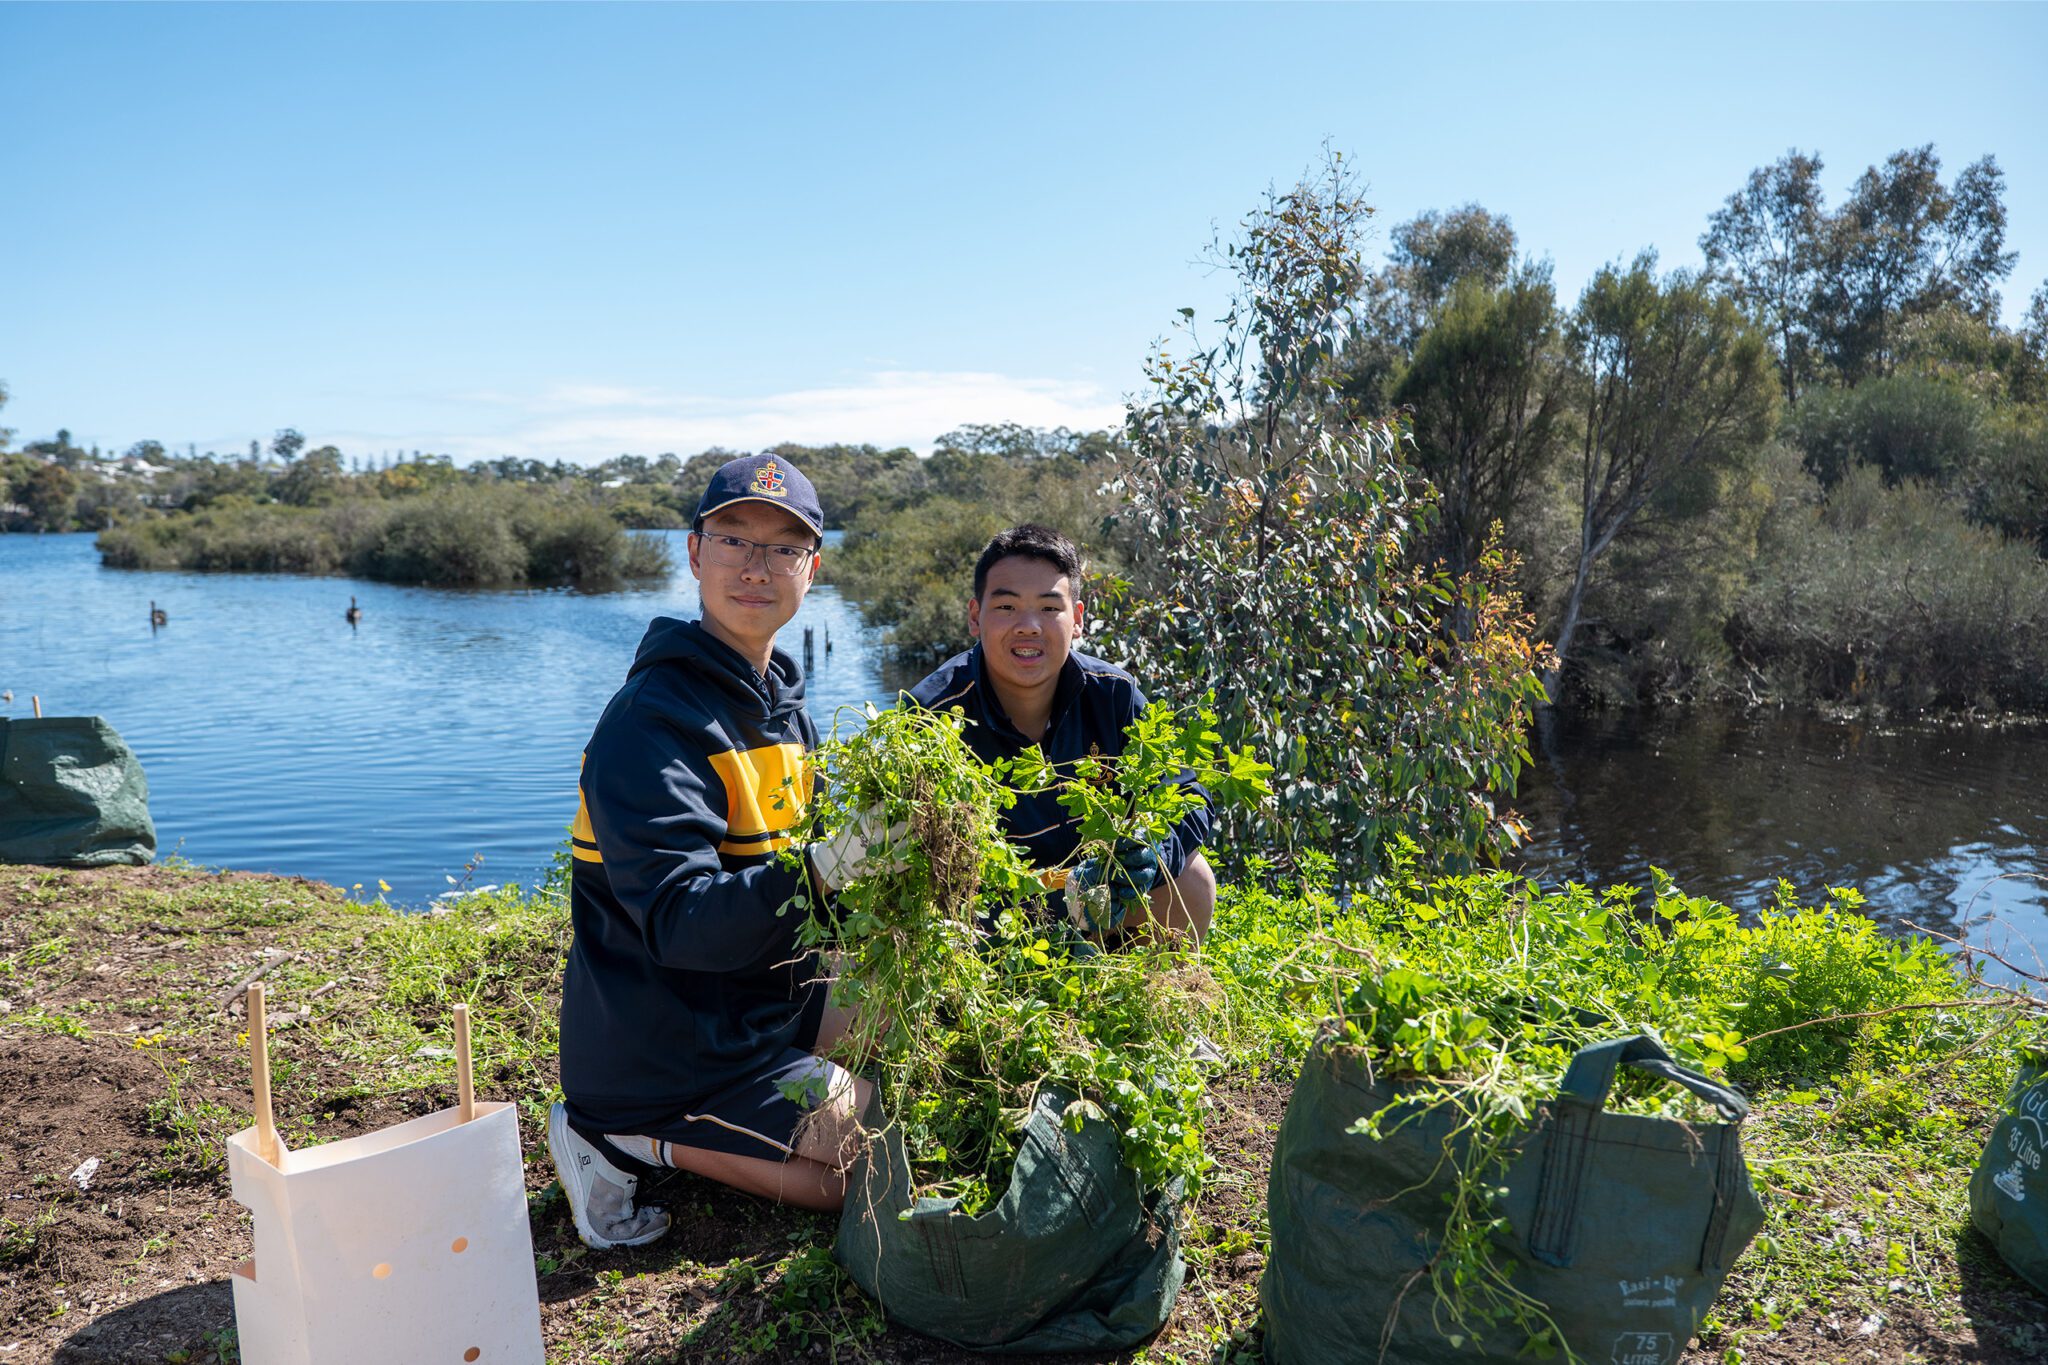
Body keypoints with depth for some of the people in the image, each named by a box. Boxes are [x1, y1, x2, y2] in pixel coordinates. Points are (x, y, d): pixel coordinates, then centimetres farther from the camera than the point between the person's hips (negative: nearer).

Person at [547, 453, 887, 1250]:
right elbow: (682, 923, -31)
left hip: (762, 1001, 9)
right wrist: (825, 867, -45)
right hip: (669, 1053, -9)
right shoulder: (652, 720, -22)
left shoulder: (781, 702, 7)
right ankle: (638, 1139, -1)